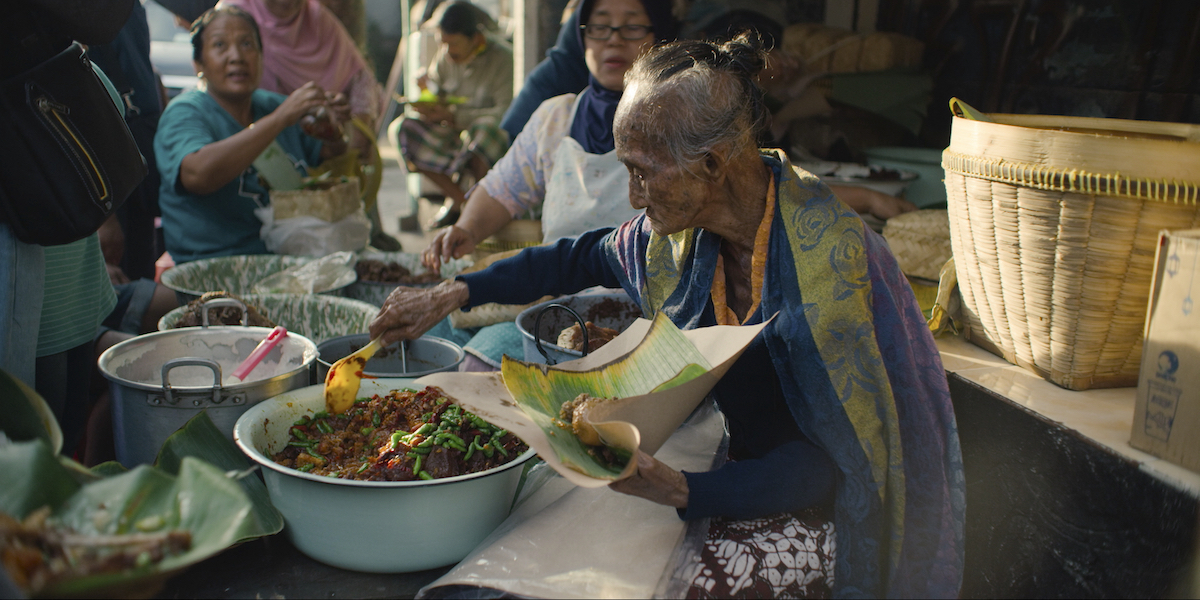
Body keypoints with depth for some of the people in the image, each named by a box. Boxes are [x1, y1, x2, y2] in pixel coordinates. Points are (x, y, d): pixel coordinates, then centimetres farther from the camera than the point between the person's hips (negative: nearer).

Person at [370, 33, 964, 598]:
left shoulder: (829, 262, -28)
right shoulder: (688, 226, -7)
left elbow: (829, 462, -24)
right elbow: (582, 259, 12)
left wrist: (681, 492, -36)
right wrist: (449, 295, 9)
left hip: (820, 509, -6)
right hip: (730, 462, 6)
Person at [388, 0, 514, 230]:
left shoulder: (502, 58, -13)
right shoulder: (445, 56, 6)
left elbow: (505, 112, -23)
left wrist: (452, 115, -23)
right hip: (453, 132, 6)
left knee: (484, 129, -40)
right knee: (401, 129, -15)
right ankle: (460, 199, -14)